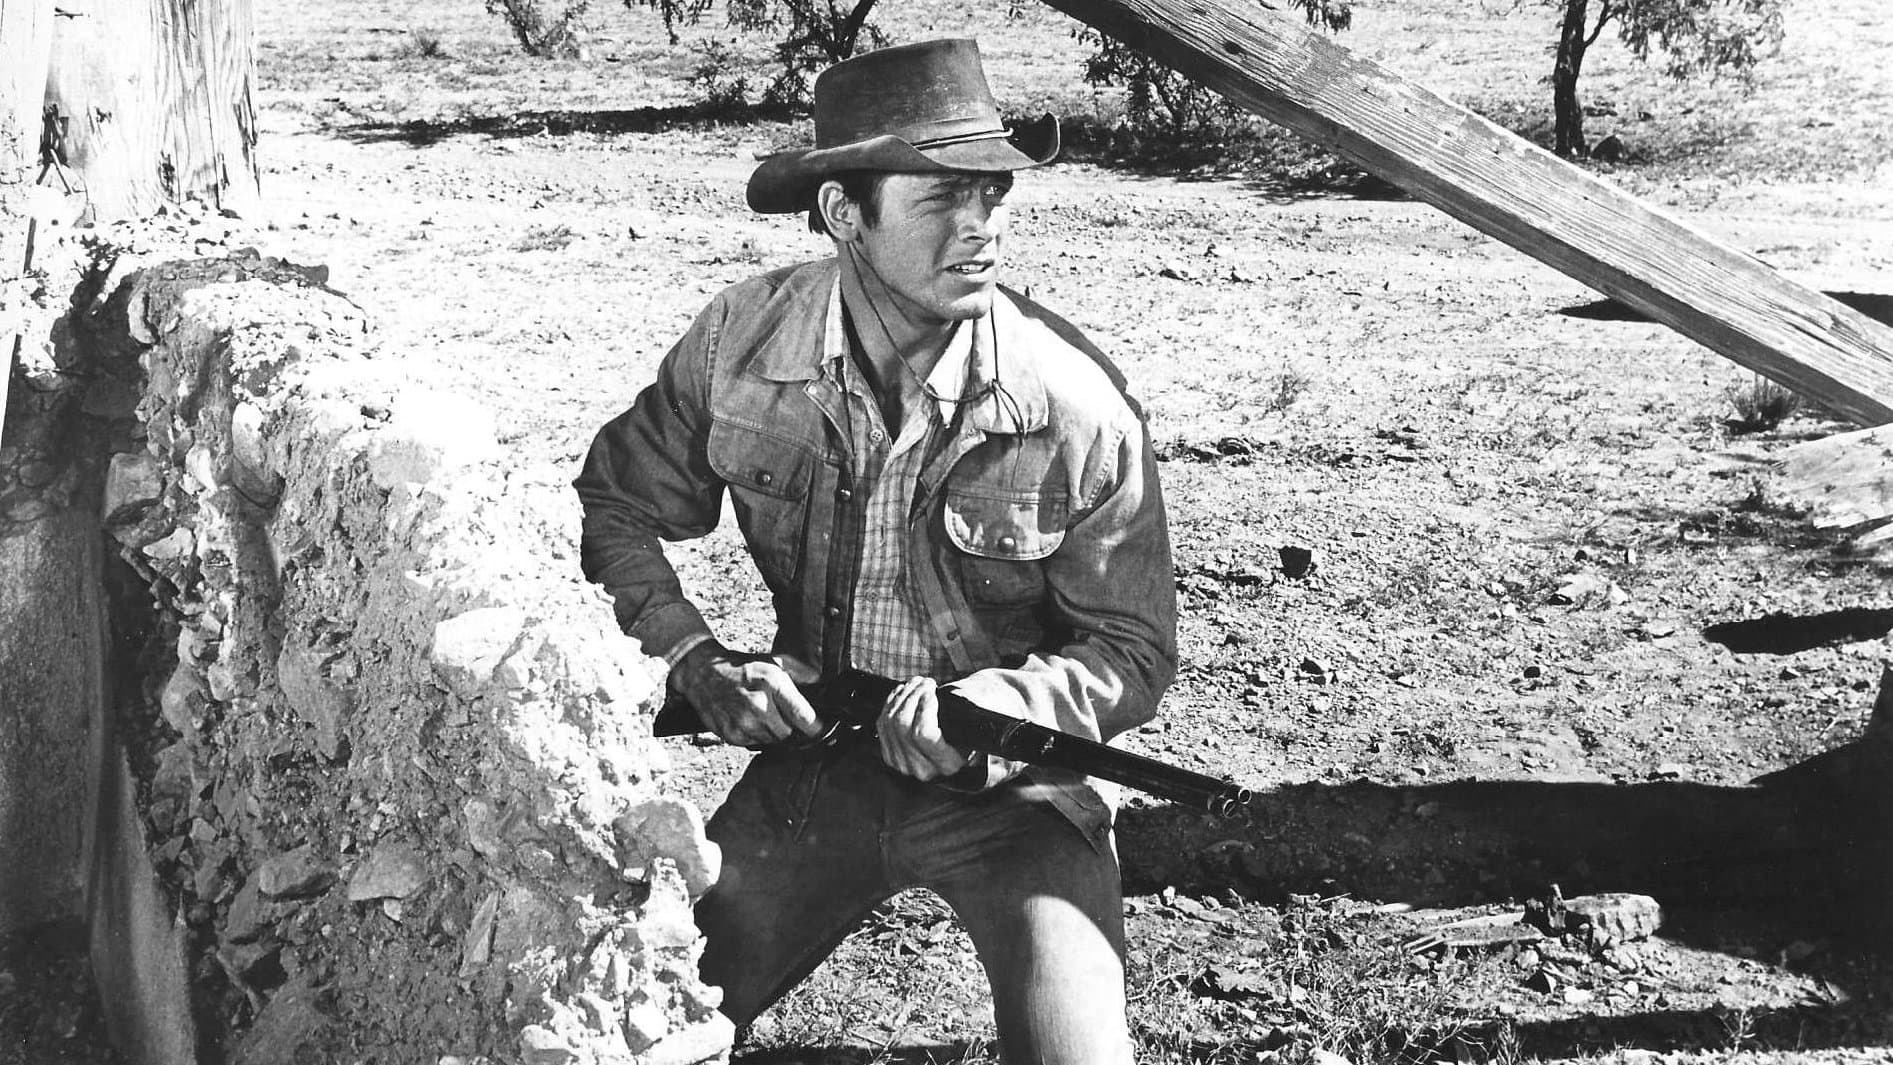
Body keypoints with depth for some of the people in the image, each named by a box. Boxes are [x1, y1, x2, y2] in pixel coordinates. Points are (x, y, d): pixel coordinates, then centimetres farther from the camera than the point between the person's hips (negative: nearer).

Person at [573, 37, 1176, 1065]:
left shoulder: (1080, 408, -19)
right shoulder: (742, 343, -12)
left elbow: (1132, 651, -9)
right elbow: (613, 504, 4)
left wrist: (978, 707, -26)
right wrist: (695, 661, -11)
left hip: (1009, 781, -2)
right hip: (810, 762, 3)